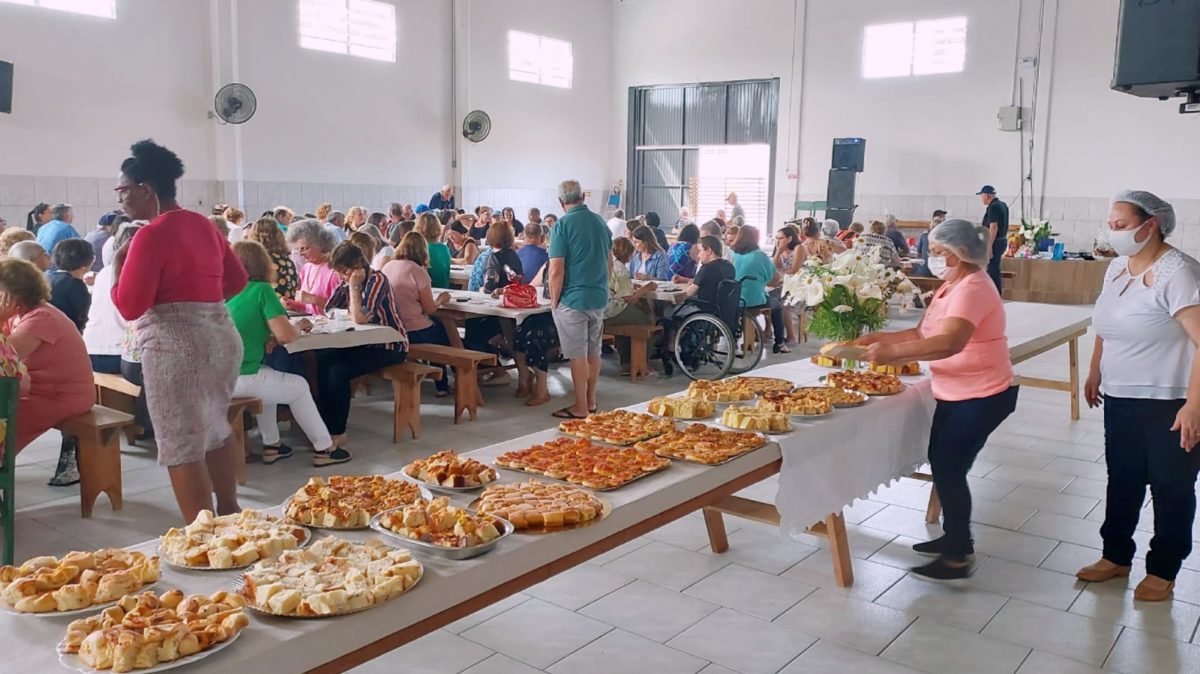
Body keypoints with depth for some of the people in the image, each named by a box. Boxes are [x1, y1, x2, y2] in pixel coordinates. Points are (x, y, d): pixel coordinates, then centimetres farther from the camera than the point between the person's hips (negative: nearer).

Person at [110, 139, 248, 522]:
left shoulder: (152, 235, -12)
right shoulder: (203, 225, 12)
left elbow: (129, 307, -14)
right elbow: (237, 280, 20)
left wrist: (117, 263, -1)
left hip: (175, 345, -8)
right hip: (222, 335, 8)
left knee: (181, 445, -1)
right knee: (216, 429, 21)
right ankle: (230, 514, 32)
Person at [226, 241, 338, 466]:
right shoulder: (262, 290, -7)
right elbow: (285, 335, -13)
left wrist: (267, 335, 8)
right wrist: (299, 326, 7)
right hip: (240, 379, -7)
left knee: (269, 377, 33)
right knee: (299, 386, 17)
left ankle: (271, 445, 32)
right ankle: (323, 447, 24)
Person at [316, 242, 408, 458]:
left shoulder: (377, 280, -15)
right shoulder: (346, 282, 8)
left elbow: (360, 318, -23)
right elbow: (328, 310, 3)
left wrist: (354, 287, -19)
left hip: (390, 347, -8)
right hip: (364, 342, 8)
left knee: (338, 371, -26)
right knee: (322, 360, -17)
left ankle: (336, 435, -18)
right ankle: (327, 425, -10)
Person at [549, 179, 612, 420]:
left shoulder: (563, 225, -12)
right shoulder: (600, 222, 8)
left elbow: (556, 271, -16)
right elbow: (610, 262, 17)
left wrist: (554, 302, -6)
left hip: (573, 299, -6)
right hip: (599, 298, 7)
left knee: (578, 355, 0)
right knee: (593, 351, 14)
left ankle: (581, 408, 6)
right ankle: (591, 401, 25)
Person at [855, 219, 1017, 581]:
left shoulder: (972, 288, -22)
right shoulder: (951, 285, 11)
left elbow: (948, 343, -37)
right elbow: (922, 333, 12)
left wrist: (893, 352, -40)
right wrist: (880, 338, 1)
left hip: (983, 395, -10)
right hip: (954, 393, 10)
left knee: (950, 469, -6)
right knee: (941, 462, 15)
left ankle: (958, 557, 6)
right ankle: (953, 536, 31)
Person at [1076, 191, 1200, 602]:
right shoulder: (1117, 267, 6)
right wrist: (1095, 374, 20)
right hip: (1121, 400, 8)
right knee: (1122, 481, 18)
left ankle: (1163, 571, 24)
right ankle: (1116, 556, 33)